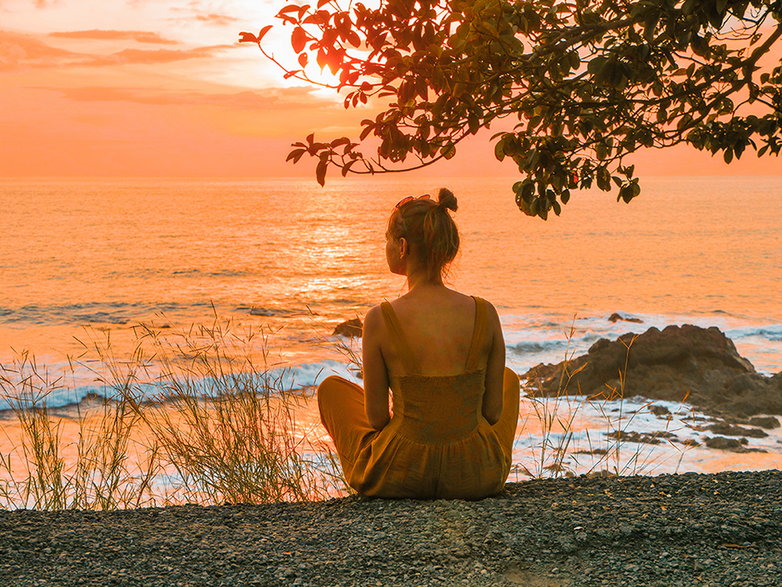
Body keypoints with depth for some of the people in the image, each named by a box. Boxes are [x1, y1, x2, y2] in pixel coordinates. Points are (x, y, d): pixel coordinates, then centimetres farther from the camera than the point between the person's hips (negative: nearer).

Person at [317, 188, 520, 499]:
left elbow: (376, 416, -7)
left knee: (331, 387, 27)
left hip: (398, 479, -2)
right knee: (509, 378, 33)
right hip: (477, 478, 2)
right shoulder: (485, 314, -9)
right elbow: (494, 411, -1)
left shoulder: (380, 319, -15)